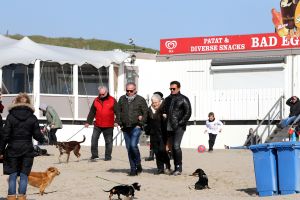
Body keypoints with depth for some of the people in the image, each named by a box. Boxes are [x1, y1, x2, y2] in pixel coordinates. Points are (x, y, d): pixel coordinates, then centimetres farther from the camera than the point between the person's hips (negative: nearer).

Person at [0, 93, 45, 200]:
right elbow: (37, 135, 2)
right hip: (27, 149, 1)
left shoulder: (11, 116, -4)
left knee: (13, 175, 6)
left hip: (13, 149, 0)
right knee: (24, 175, 5)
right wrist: (42, 138, 25)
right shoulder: (32, 118, -2)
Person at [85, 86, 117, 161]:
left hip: (108, 126, -2)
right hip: (97, 125, 2)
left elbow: (117, 112, -1)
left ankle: (108, 157, 14)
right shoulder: (96, 100, 7)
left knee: (108, 141, 5)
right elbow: (92, 112, 12)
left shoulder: (112, 100, -1)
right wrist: (88, 122, 8)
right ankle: (94, 155, 1)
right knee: (94, 139, -6)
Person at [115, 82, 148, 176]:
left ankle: (138, 164, 0)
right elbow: (118, 112, 15)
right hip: (125, 128, 5)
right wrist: (120, 123, 6)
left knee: (133, 145, -19)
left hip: (136, 127, -4)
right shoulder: (122, 99, 11)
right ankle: (133, 169, 10)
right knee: (129, 148, 5)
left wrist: (140, 124, -6)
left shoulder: (141, 100, 0)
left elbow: (146, 113, 1)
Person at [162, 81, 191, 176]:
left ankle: (179, 168, -12)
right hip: (169, 127, 6)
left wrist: (181, 123, -12)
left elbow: (188, 113, -5)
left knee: (176, 146, -17)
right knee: (173, 147, 7)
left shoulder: (183, 99, -1)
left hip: (179, 127, -6)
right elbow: (164, 110, 30)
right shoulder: (168, 99, 17)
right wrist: (164, 115, 9)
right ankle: (176, 168, 14)